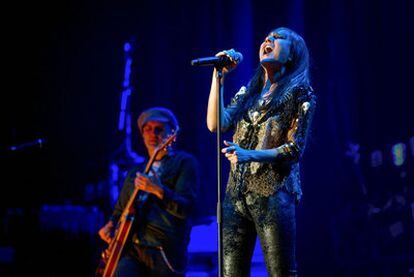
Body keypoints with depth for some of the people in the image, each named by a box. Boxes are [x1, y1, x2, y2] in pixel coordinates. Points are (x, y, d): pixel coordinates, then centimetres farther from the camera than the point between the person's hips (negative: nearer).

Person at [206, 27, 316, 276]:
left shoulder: (299, 93, 2)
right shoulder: (247, 93, 18)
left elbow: (295, 149, -6)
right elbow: (215, 124, 3)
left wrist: (250, 155, -20)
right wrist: (218, 76, 1)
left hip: (273, 194, -5)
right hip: (236, 194, 5)